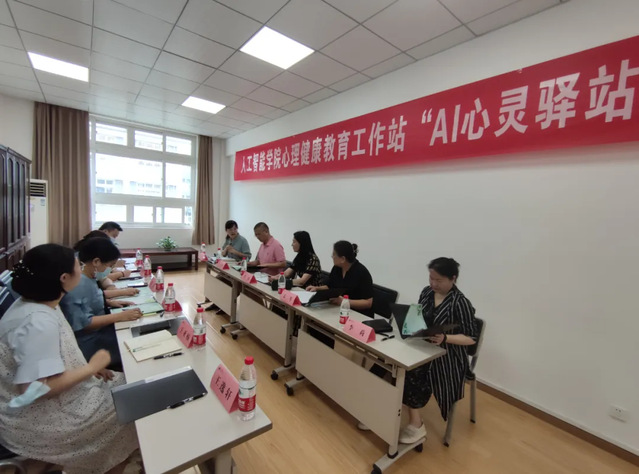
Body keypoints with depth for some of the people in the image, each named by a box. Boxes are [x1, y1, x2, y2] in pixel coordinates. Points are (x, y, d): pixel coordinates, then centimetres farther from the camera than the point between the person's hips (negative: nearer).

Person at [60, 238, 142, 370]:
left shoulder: (88, 278, 2)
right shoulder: (77, 285, -26)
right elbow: (84, 323, -27)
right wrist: (121, 316, -28)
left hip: (99, 332, 9)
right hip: (89, 343, -9)